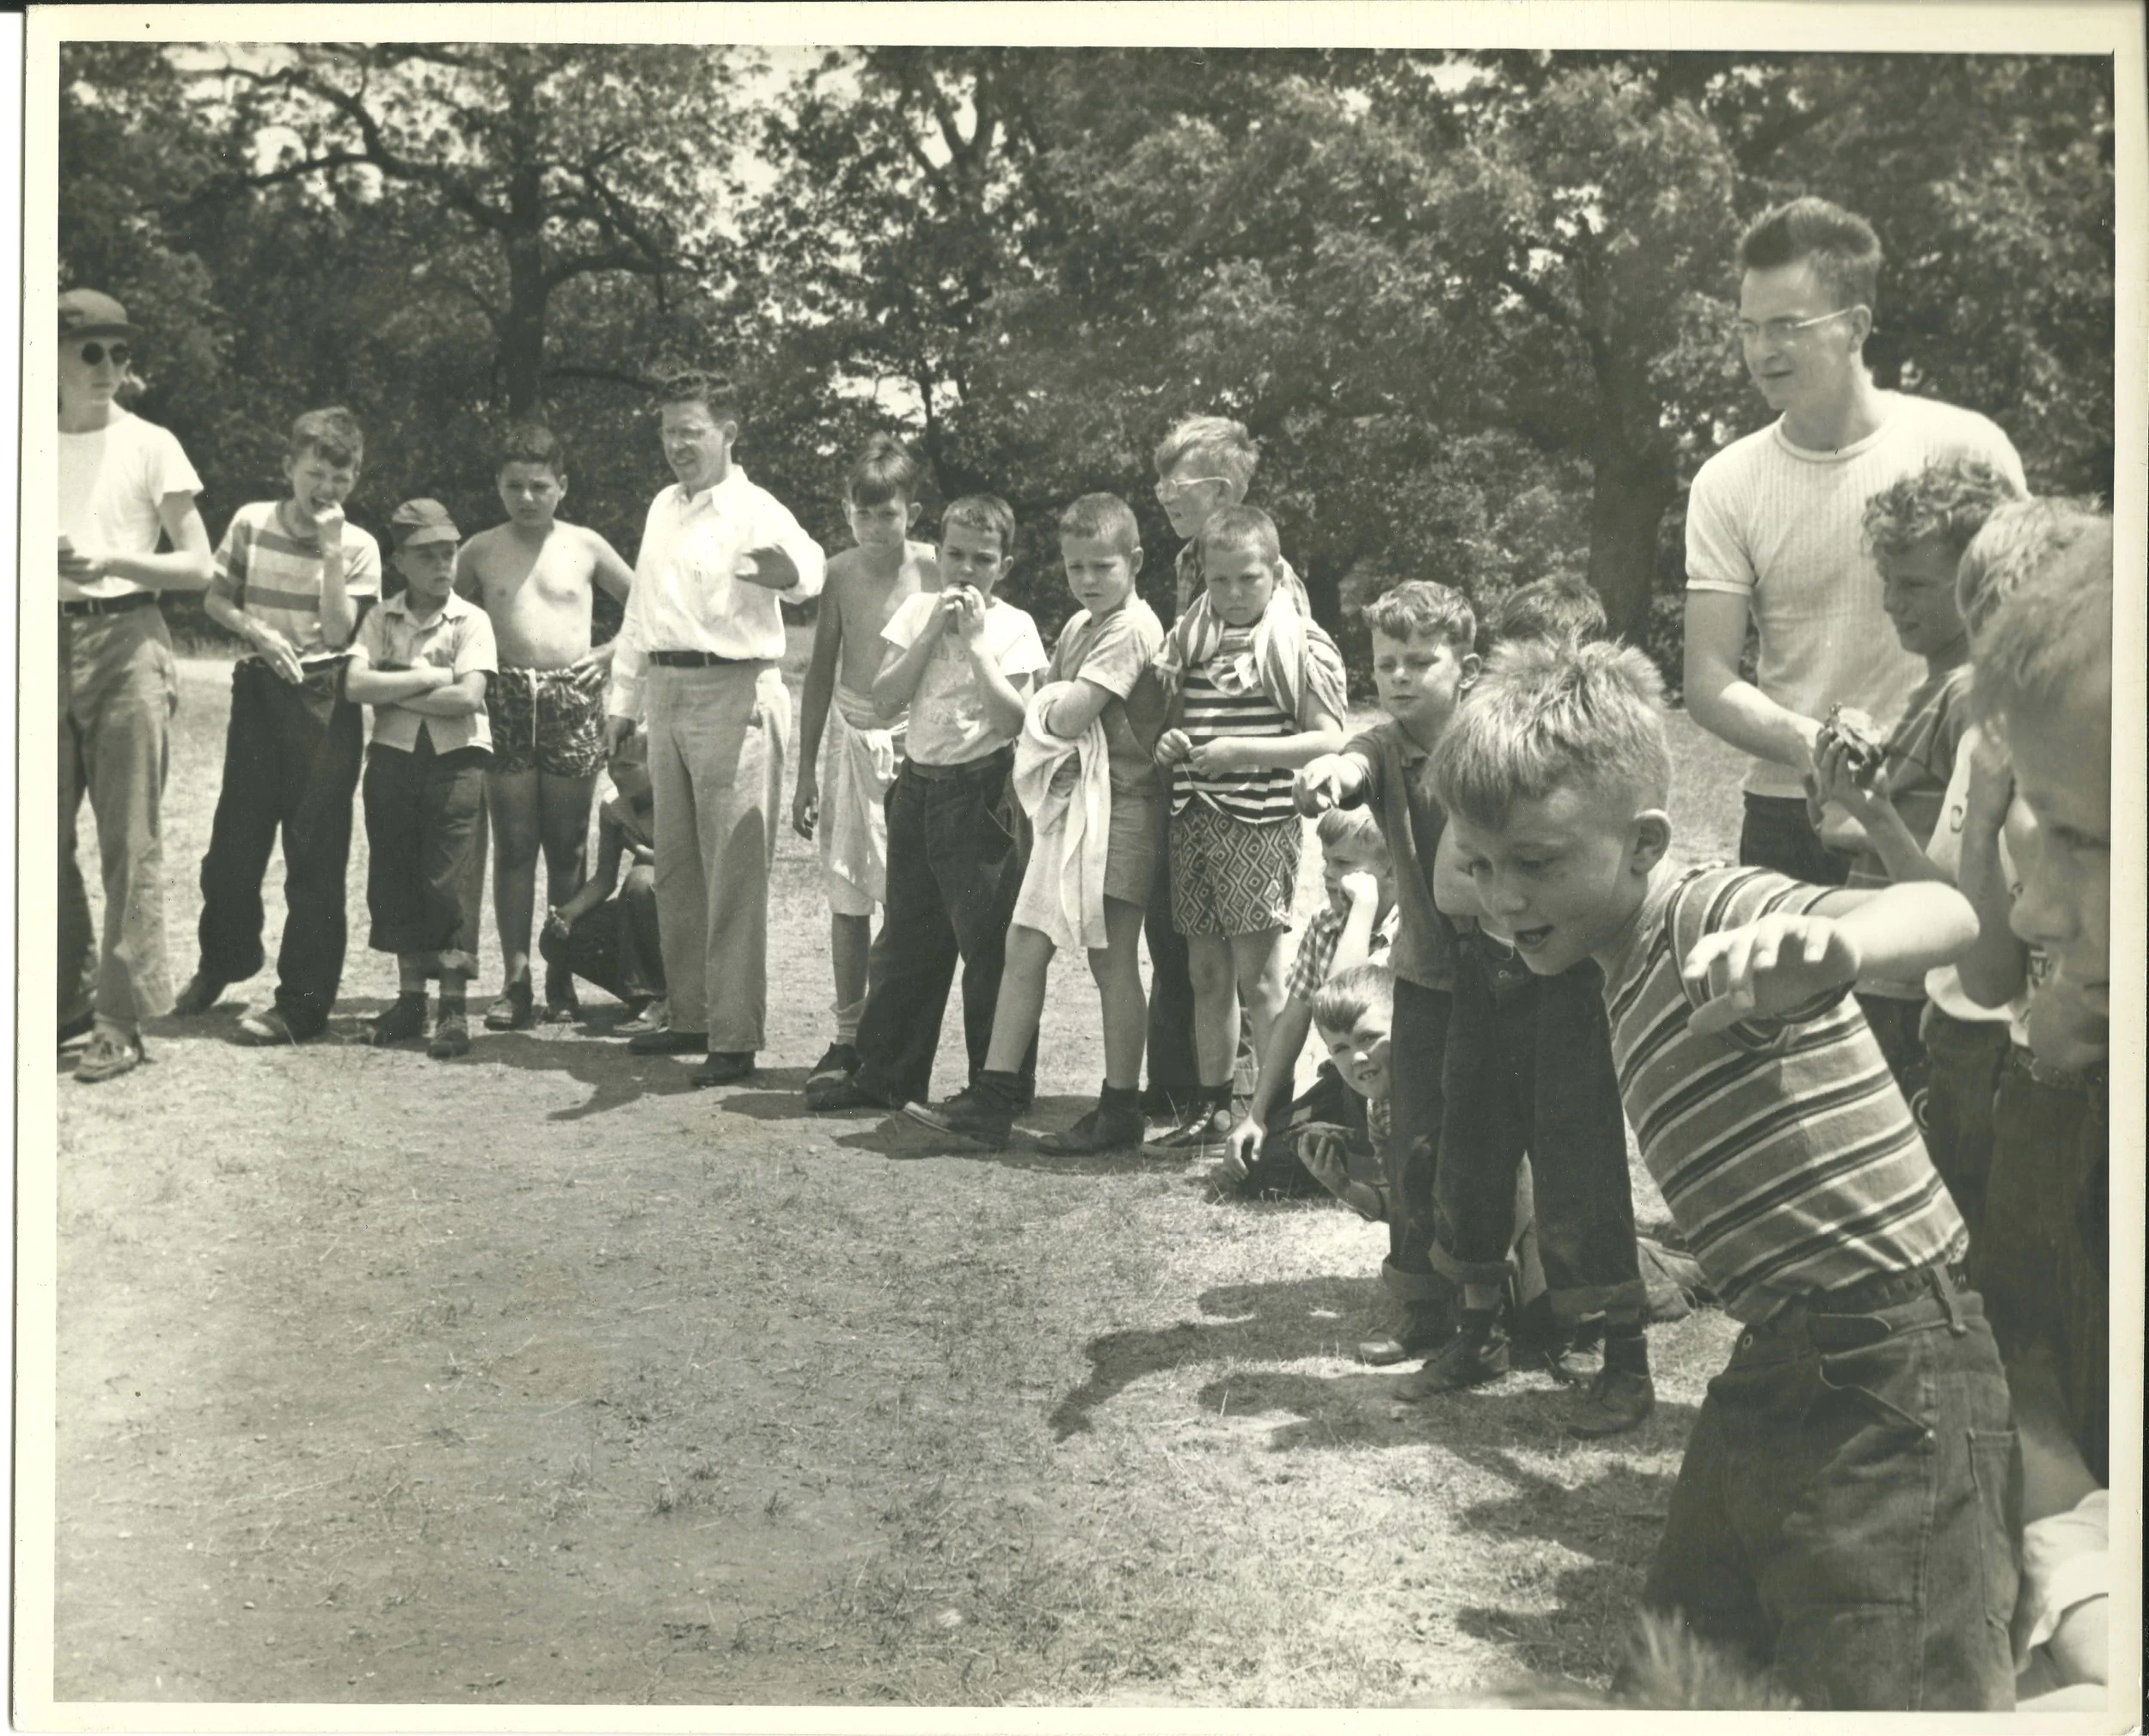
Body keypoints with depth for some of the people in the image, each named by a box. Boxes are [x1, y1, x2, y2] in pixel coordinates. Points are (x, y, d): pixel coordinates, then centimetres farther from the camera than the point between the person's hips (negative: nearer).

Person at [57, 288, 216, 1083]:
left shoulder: (151, 445, 4)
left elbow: (198, 566, 1)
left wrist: (112, 562, -13)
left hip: (126, 639, -3)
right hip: (46, 643, 4)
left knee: (129, 840, -5)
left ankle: (123, 1020, -3)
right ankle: (70, 1000, 18)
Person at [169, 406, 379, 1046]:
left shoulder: (358, 546, -3)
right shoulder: (251, 522, 3)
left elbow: (338, 632, -13)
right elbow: (215, 599, 10)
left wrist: (331, 551, -18)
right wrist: (258, 632, -8)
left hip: (323, 700, -2)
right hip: (259, 690, 2)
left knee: (315, 855, -3)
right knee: (235, 839, 9)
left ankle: (302, 1004, 3)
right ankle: (220, 962, 33)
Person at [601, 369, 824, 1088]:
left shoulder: (755, 512, -9)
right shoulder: (662, 510, 15)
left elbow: (808, 564, -31)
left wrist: (790, 572, -55)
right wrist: (621, 699, 22)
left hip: (732, 693, -8)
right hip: (668, 692, 8)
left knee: (733, 873, -7)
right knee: (675, 866, 14)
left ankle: (735, 1036, -4)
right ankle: (691, 1016, 26)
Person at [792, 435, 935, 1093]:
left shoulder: (934, 570, -6)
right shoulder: (841, 573, 4)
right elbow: (822, 672, 12)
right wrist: (806, 770, 12)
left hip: (916, 741, -3)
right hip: (850, 736, 3)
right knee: (847, 896, 6)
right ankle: (848, 1037, 17)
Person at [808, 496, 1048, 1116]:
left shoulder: (1013, 627, -3)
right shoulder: (918, 610, 8)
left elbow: (1014, 719, -14)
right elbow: (885, 697, -1)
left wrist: (975, 641, -14)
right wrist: (933, 631, -8)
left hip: (982, 792, -5)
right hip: (918, 785, 5)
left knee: (990, 944, -3)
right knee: (905, 938, 12)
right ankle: (886, 1075, 22)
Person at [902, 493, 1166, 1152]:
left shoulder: (1132, 628, -13)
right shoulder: (1078, 626, 16)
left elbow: (1068, 715, -19)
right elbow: (1040, 705, 18)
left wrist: (1055, 703, -1)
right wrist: (1057, 702, -1)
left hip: (1117, 807, -9)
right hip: (1065, 802, 9)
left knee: (1112, 961, -1)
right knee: (1024, 947, 6)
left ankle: (1120, 1109, 9)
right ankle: (992, 1097, 9)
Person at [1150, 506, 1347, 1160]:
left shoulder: (1303, 646, -3)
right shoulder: (1188, 641, 12)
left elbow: (1330, 740, -9)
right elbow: (1165, 715, 20)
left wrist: (1244, 750, -18)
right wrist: (1166, 743, -4)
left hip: (1261, 821, -5)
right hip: (1193, 818, 6)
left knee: (1258, 977, -4)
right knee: (1207, 974, 11)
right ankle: (1212, 1108, 20)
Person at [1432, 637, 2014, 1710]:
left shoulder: (1712, 917, -18)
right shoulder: (1628, 976, 11)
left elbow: (1948, 913, -37)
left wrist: (1829, 947, -56)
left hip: (1888, 1370, -10)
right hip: (1783, 1362, 10)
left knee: (1894, 1698, -9)